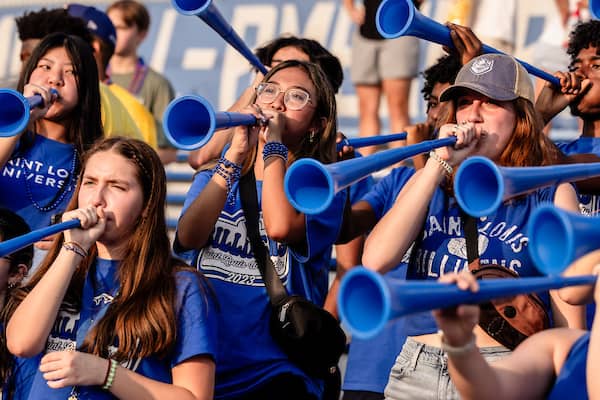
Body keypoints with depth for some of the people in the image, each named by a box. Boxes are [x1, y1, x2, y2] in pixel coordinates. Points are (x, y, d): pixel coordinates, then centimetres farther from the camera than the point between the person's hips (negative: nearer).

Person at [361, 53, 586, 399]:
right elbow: (376, 261, -7)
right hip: (417, 372, 3)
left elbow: (569, 324, 0)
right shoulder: (428, 182, 11)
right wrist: (440, 163, -6)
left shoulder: (552, 194, 1)